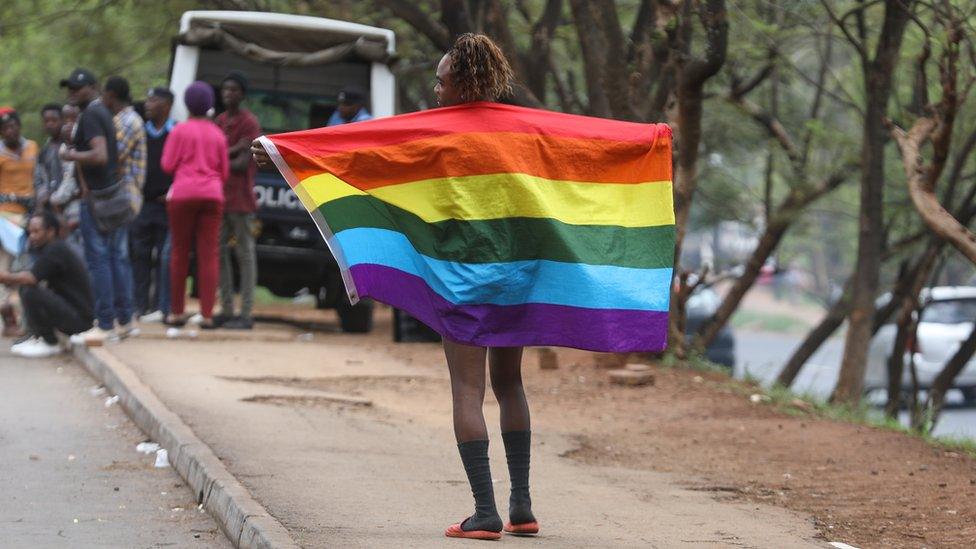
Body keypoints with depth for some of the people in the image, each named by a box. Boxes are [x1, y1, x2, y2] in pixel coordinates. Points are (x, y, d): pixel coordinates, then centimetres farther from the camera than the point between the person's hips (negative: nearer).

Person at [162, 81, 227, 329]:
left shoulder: (181, 130, -2)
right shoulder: (217, 134, 9)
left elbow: (168, 165, -2)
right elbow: (224, 170, 14)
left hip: (184, 194, -2)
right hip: (212, 195, 2)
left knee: (180, 253, 6)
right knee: (209, 255, 0)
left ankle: (177, 312, 9)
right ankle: (207, 315, -5)